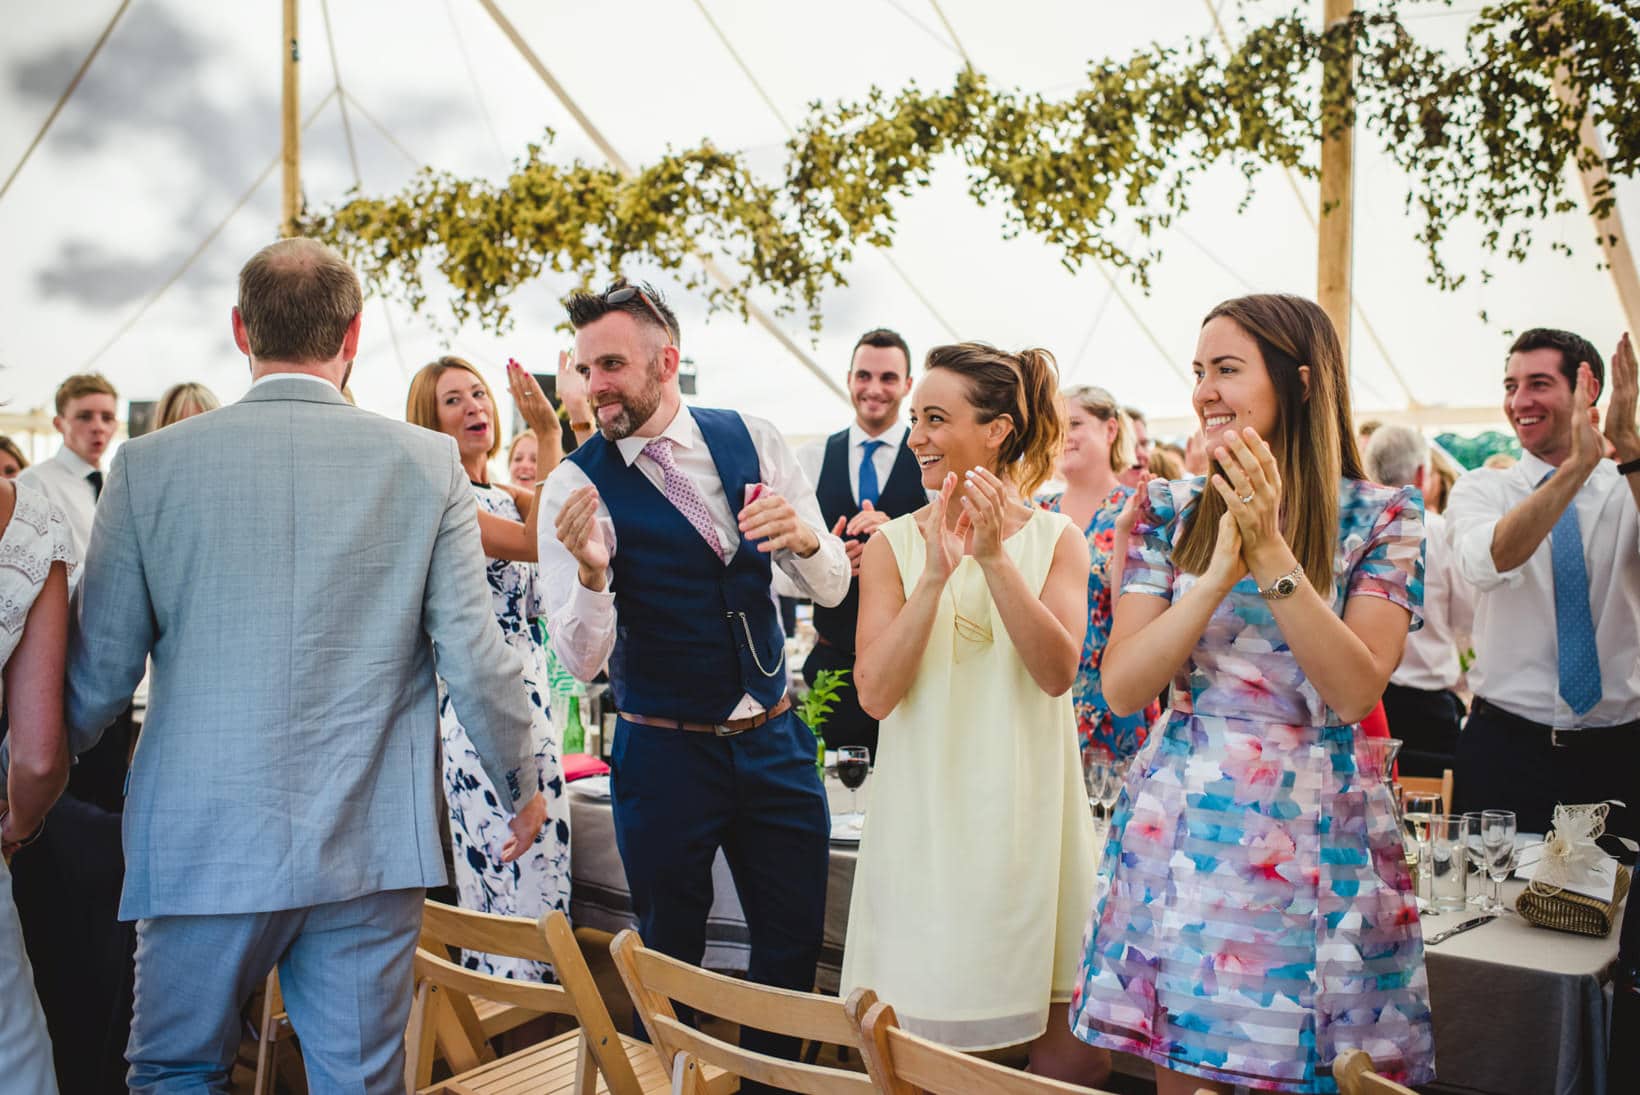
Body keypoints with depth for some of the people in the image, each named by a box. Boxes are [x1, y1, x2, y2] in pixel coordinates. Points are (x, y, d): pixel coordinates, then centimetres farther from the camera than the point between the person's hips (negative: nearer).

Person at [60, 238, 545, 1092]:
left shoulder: (149, 463, -3)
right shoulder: (426, 462, -4)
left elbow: (98, 670, 0)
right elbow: (472, 655, -4)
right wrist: (521, 785, 12)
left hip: (203, 844, 0)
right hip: (371, 848, 1)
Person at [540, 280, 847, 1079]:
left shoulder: (751, 441, -3)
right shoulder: (577, 486, -11)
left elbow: (833, 588, 0)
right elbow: (580, 661, -15)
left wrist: (803, 537, -23)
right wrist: (591, 573, -35)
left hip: (773, 738, 3)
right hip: (664, 752, -3)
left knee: (794, 947, 13)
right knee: (670, 959, 11)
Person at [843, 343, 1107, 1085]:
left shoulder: (1056, 539, 3)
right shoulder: (894, 544, 1)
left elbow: (1058, 673, -12)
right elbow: (877, 692, -9)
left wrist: (995, 558, -21)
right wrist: (936, 574, -19)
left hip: (1027, 819, 0)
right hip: (927, 821, 0)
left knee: (1074, 1046, 4)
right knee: (918, 1044, 4)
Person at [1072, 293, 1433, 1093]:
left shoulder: (1381, 518, -3)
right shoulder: (1170, 510, 3)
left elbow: (1354, 691, -15)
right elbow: (1121, 688, -5)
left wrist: (1270, 554, -21)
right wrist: (1219, 573, -17)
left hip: (1313, 837, -2)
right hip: (1178, 831, 2)